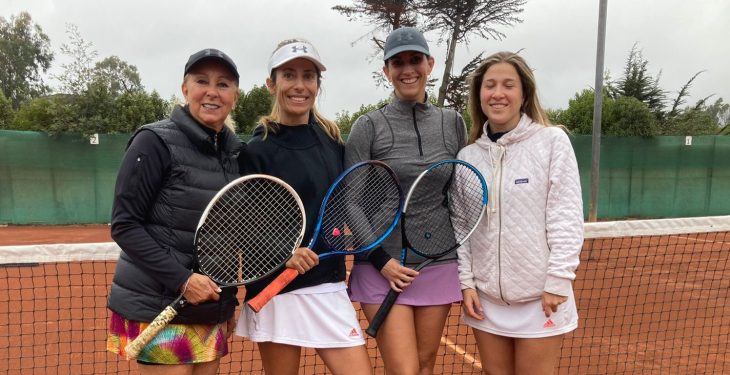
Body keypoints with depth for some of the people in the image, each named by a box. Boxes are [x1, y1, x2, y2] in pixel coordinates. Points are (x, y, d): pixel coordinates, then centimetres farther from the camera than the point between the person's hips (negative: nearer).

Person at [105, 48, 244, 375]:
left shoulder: (235, 152, 7)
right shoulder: (155, 142, -11)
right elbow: (125, 226, -12)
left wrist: (227, 299, 14)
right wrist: (181, 278, -19)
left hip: (211, 309, 6)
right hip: (158, 309, -6)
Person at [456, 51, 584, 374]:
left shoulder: (552, 141, -5)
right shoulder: (467, 155, 5)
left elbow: (566, 217, -8)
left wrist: (558, 282, -12)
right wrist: (465, 282, 1)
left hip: (539, 297, -3)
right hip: (485, 297, 3)